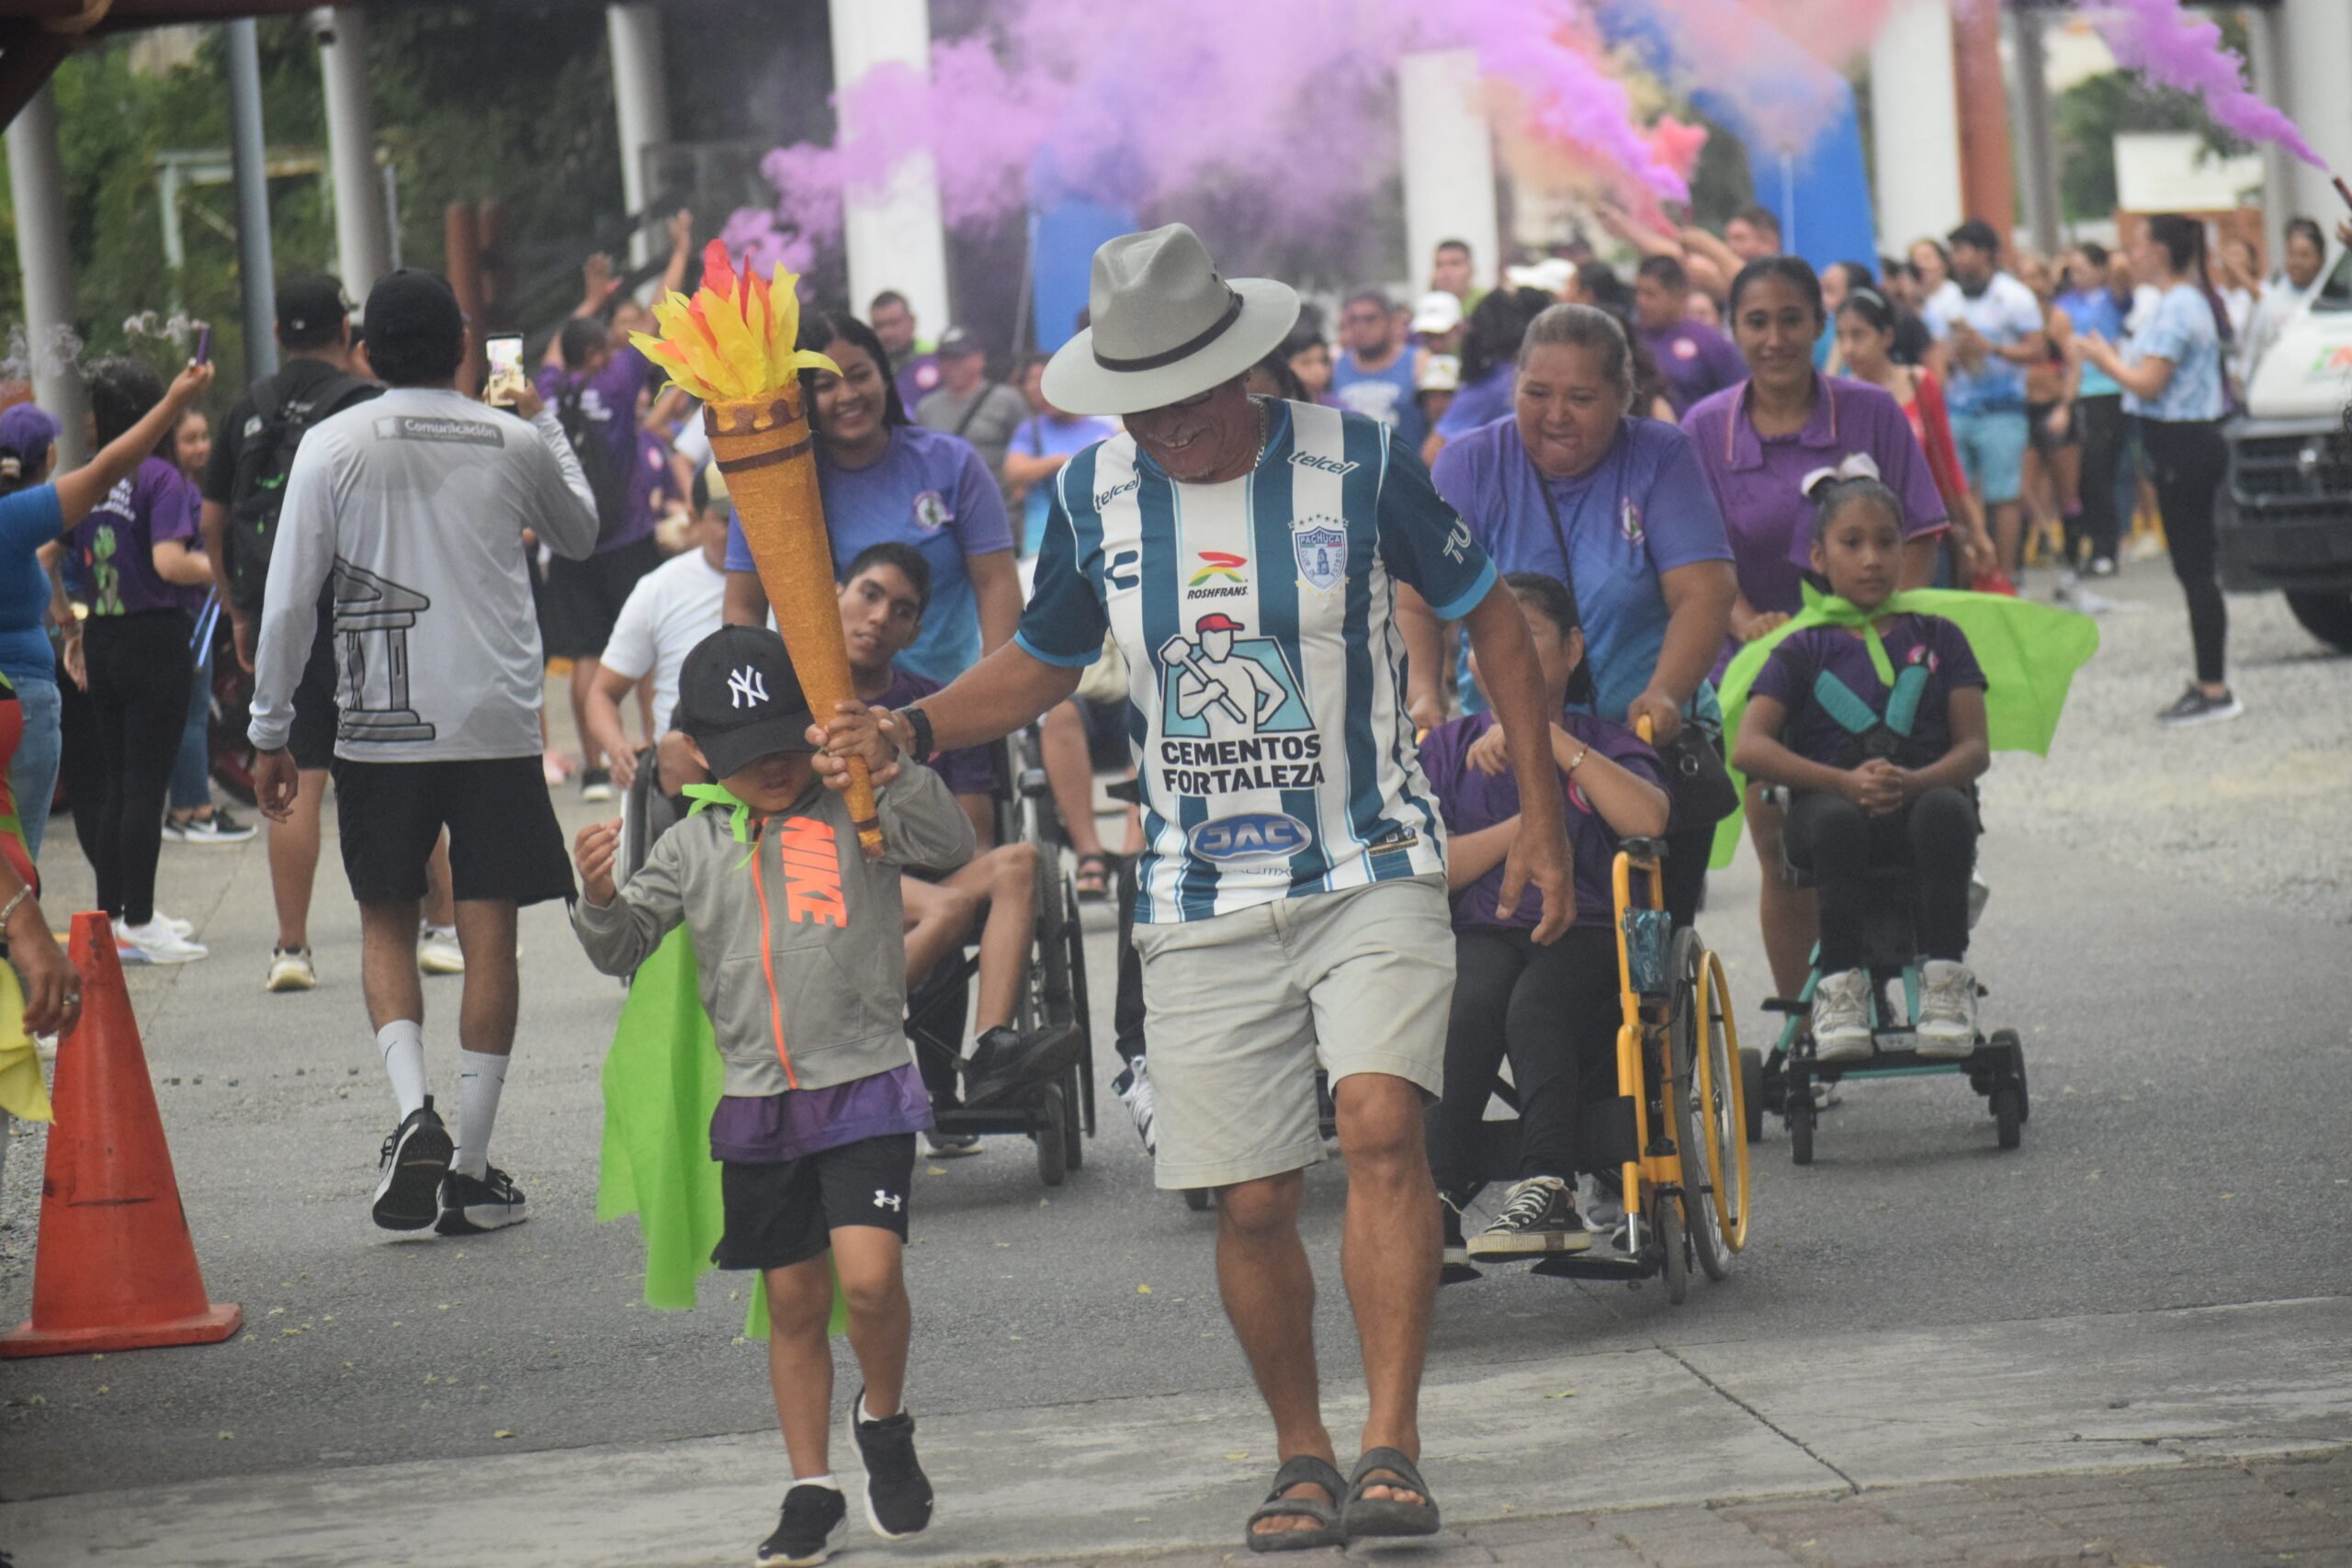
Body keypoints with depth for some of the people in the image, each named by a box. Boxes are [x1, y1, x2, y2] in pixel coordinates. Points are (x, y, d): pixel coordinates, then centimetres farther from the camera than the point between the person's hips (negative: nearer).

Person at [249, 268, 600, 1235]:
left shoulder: (333, 446, -3)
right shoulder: (513, 442, 3)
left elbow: (291, 599, -3)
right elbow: (580, 535, 24)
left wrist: (270, 732, 5)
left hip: (381, 728, 0)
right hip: (499, 726, 1)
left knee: (386, 924, 13)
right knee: (489, 938, 4)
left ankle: (414, 1114, -10)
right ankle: (470, 1169, 5)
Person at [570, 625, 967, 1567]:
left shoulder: (853, 817, -2)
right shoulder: (695, 847, 7)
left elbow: (949, 844, -17)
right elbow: (624, 947, 9)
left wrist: (889, 766, -30)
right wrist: (600, 898, -12)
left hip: (864, 1090, -4)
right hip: (756, 1103, 4)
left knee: (868, 1274, -18)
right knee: (793, 1302, 10)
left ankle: (884, 1423, 10)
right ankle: (812, 1491, 20)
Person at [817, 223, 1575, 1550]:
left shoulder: (1356, 461, -7)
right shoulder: (1094, 497, 1)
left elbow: (1492, 618, 4)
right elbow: (1041, 666, 15)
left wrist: (1544, 819, 2)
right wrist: (910, 730, -5)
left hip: (1374, 877, -3)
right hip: (1204, 905, 3)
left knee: (1381, 1126, -23)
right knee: (1253, 1204, 2)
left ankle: (1393, 1450, -21)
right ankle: (1302, 1458, 22)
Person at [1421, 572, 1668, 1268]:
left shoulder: (1608, 746, 15)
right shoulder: (1449, 748, 19)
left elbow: (1647, 819, -11)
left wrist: (1551, 740, -14)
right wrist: (1523, 828, -4)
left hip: (1586, 932, -1)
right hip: (1482, 932, 1)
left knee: (1534, 1006, -35)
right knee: (1469, 1007, -34)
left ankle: (1548, 1190, -42)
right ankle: (1438, 1196, -40)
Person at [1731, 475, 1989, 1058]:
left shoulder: (1938, 638, 17)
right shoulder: (1803, 650, 13)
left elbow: (1974, 748, 6)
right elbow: (1749, 748, -2)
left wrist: (1914, 782, -17)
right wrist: (1846, 782, -18)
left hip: (1926, 790, 1)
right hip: (1827, 799, -1)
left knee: (1943, 811, -36)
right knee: (1836, 820, -38)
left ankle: (1945, 980, -30)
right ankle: (1839, 987, -29)